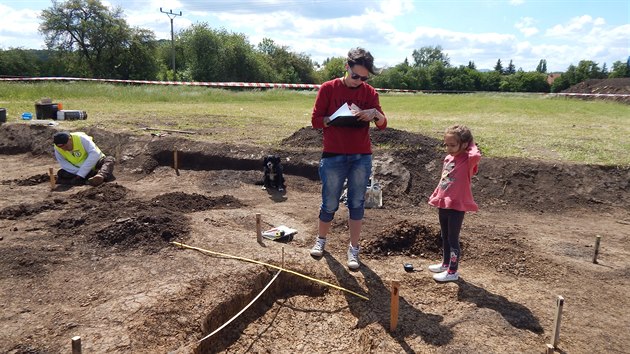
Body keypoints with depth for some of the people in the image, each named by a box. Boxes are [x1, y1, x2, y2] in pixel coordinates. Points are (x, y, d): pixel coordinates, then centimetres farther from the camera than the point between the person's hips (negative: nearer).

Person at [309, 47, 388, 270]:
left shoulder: (369, 92, 5)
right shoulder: (328, 89, -3)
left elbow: (383, 125, 3)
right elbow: (315, 120, -5)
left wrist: (375, 114, -19)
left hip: (362, 157, 2)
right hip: (333, 157, -2)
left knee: (357, 204, 6)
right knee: (329, 204, 7)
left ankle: (354, 249, 18)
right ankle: (321, 239, 31)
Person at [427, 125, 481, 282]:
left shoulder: (468, 161, -15)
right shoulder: (448, 159, 7)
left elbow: (476, 155, -39)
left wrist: (470, 144, -20)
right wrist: (435, 197, 15)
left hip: (457, 207, -8)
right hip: (443, 205, 8)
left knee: (453, 239, 2)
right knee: (445, 237, 21)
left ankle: (452, 272, 15)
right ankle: (445, 263, 37)